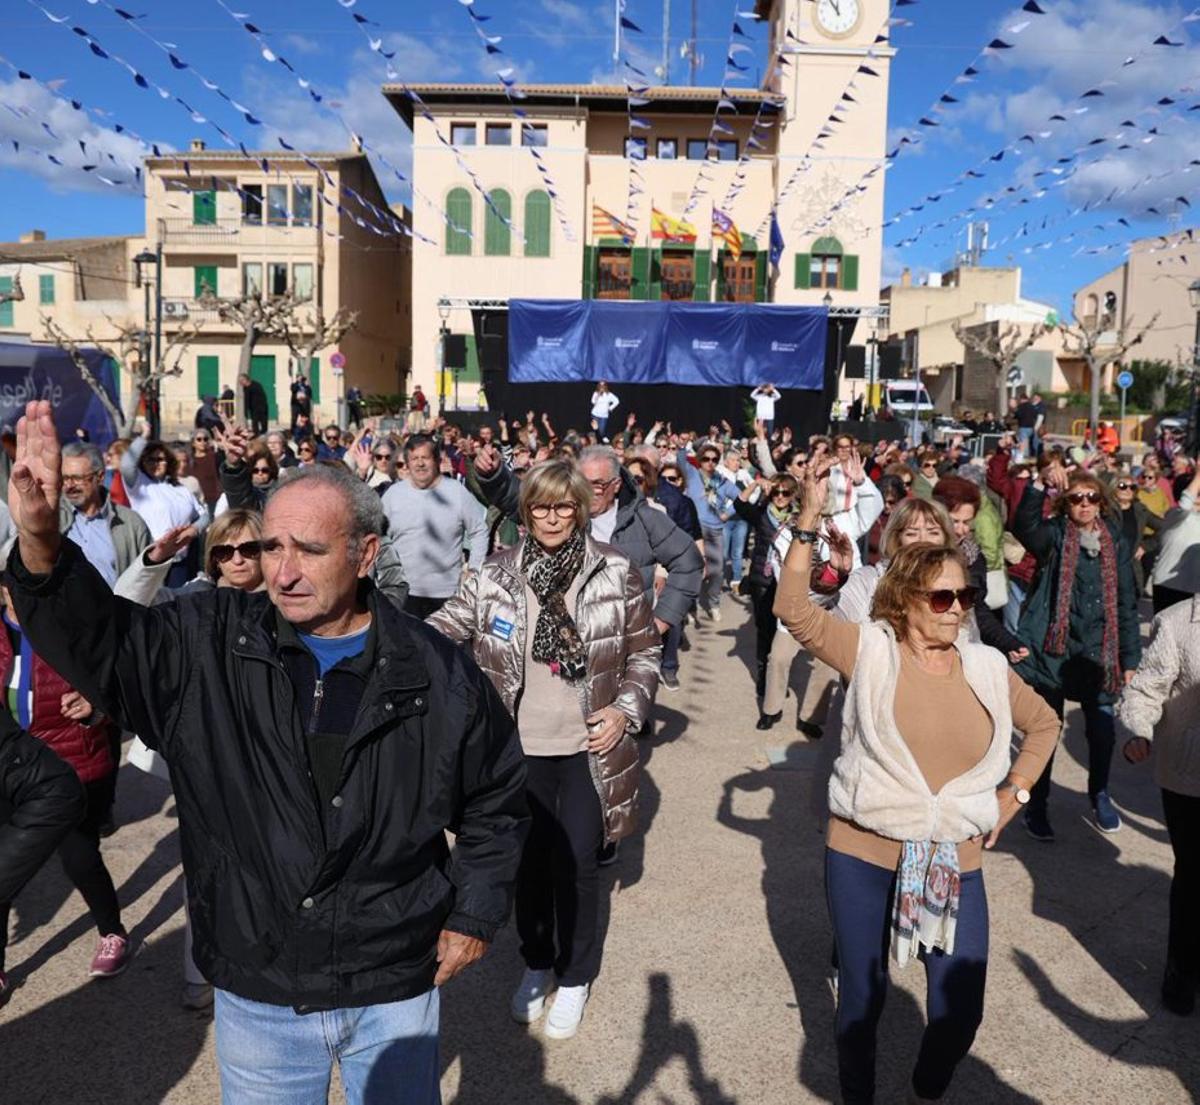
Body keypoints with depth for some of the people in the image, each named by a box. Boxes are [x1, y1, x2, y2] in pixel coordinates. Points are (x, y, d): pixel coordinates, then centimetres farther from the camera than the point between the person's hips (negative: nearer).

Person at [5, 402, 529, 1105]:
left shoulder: (439, 674, -11)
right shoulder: (210, 647, -8)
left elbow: (497, 801, 1)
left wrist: (475, 915, 2)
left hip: (397, 993, 0)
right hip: (256, 992, 1)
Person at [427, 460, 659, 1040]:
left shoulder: (616, 574, -5)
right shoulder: (495, 575, -3)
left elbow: (645, 651, 3)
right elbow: (444, 629, -4)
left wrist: (627, 709, -8)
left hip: (587, 750, -1)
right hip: (520, 749, 2)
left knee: (575, 866, 7)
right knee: (529, 862, 15)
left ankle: (575, 977, 32)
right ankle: (536, 964, 41)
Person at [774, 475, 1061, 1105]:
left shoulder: (988, 669, 1)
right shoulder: (871, 651, -8)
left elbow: (1044, 725, 19)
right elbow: (793, 608, -20)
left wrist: (1014, 794, 10)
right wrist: (809, 524, -28)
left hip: (956, 862, 3)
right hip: (863, 854, -2)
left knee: (960, 1011, 7)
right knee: (862, 997, 13)